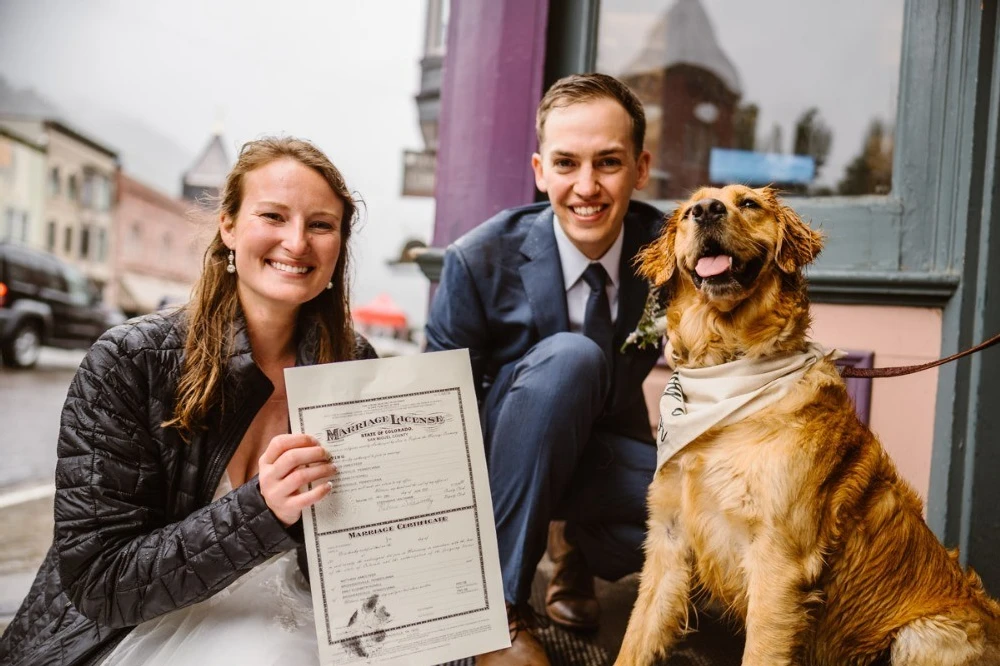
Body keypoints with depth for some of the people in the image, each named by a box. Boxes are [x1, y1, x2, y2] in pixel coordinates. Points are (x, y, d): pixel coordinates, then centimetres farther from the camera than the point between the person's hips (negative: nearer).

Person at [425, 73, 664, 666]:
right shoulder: (481, 261, -18)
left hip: (608, 452, 3)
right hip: (507, 452, -2)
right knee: (568, 357, -34)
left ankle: (577, 546, 6)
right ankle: (501, 601, -21)